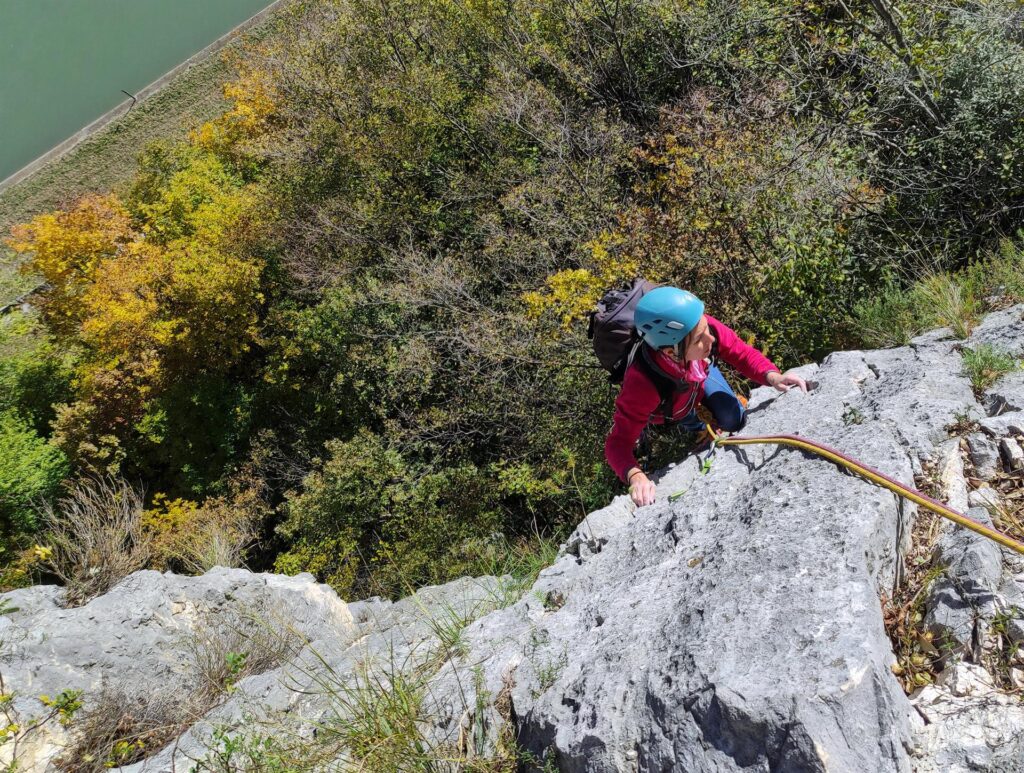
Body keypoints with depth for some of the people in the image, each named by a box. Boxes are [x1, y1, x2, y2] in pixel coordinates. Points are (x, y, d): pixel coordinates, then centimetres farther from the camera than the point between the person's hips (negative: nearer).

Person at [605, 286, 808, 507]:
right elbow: (619, 442, -44)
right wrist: (635, 476, -63)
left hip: (701, 374, 3)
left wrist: (772, 376, -42)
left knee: (734, 421, -2)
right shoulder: (643, 383, -50)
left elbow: (741, 352, -23)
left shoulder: (701, 325, -41)